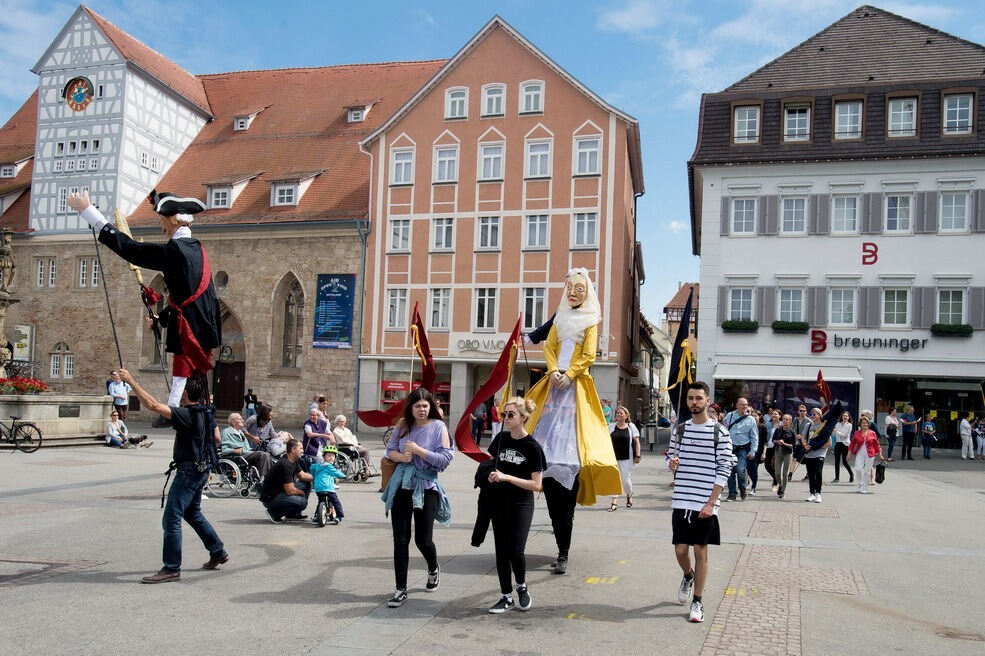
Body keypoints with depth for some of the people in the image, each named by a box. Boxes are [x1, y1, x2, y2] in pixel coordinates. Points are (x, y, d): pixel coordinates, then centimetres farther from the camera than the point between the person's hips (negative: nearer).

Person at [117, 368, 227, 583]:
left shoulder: (187, 414, -21)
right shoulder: (206, 412, 5)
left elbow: (154, 406, -30)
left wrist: (131, 382, -27)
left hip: (188, 471, -10)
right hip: (201, 470, 10)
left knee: (171, 519, -5)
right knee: (193, 513, 25)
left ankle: (171, 569, 0)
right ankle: (218, 552, 34)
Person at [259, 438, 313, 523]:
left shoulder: (294, 461, 5)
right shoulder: (285, 465, -25)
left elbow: (302, 475, 14)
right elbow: (290, 491, -25)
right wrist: (302, 493, -6)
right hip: (270, 498, -10)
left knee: (307, 483, 6)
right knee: (302, 502, -26)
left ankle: (293, 513, 12)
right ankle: (274, 512, -7)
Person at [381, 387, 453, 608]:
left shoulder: (438, 427, -7)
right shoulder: (404, 426, 5)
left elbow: (446, 459, -13)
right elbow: (390, 450, 10)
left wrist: (418, 450, -19)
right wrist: (400, 456, -11)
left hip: (426, 488, -3)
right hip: (402, 487, 3)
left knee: (423, 540, 2)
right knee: (400, 540, 2)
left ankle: (433, 570, 36)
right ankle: (401, 589, 11)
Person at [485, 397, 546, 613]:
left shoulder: (532, 447, -12)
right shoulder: (501, 438, 2)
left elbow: (536, 485, -15)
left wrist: (506, 477, -22)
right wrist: (490, 475, -1)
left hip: (521, 506, -5)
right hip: (499, 503, 5)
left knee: (516, 551, -10)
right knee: (501, 551, 8)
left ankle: (522, 586, 19)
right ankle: (506, 597, 20)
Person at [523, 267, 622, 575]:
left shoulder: (590, 321, 7)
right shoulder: (560, 318, 21)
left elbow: (588, 356, -3)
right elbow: (549, 347, 12)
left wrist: (568, 375, -13)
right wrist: (553, 371, -5)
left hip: (576, 386, -6)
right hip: (555, 385, 6)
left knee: (567, 438, -13)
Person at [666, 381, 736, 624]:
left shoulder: (719, 431, -5)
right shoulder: (680, 428, 8)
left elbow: (724, 469, -7)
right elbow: (670, 458, 17)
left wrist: (711, 503, -13)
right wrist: (672, 463, -9)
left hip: (706, 503, -3)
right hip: (681, 500, 3)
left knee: (700, 550, 3)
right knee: (680, 549, 6)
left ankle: (697, 602, 15)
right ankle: (688, 577, 39)